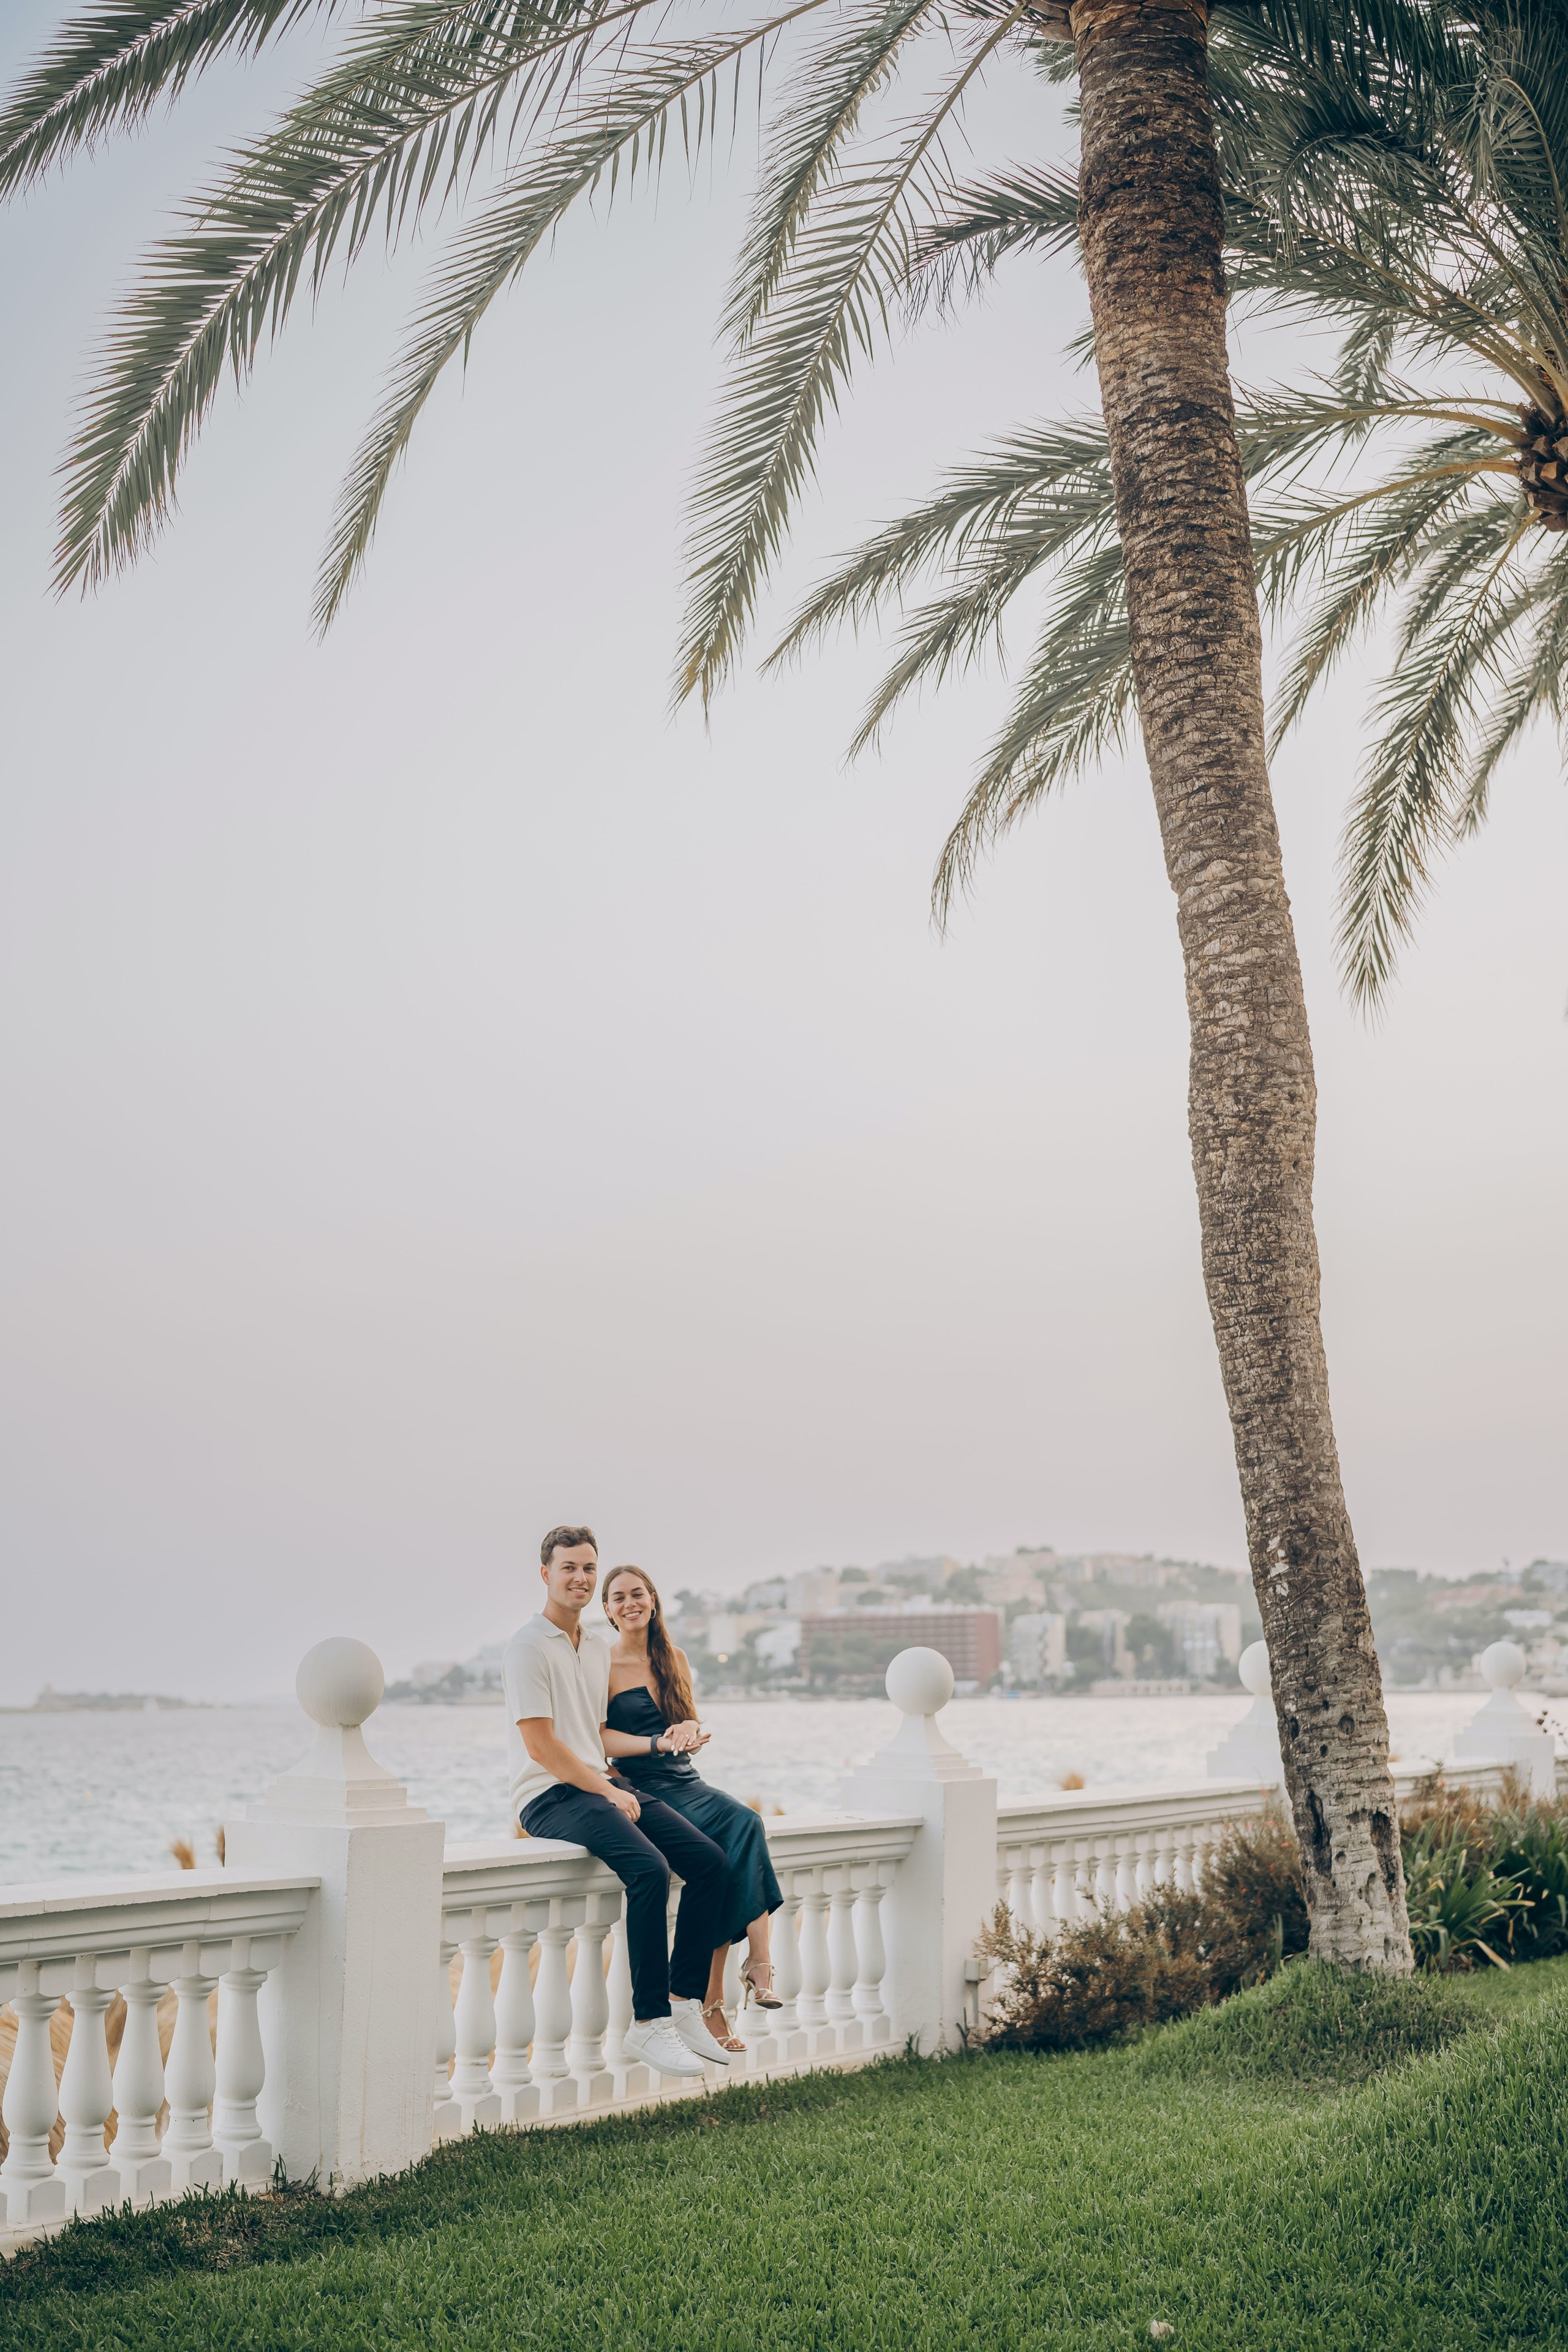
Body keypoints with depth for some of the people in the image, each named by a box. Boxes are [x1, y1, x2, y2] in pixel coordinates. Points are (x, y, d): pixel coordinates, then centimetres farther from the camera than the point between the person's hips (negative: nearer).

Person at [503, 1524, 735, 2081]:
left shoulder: (599, 1647, 19)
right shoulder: (528, 1647, -7)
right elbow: (541, 1746, -14)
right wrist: (608, 1792, -13)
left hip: (601, 1783, 8)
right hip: (550, 1797, -8)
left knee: (709, 1861, -8)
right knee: (649, 1868, -31)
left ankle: (684, 2003, -3)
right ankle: (648, 2024, -23)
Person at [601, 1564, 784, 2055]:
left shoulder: (674, 1659, 17)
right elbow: (599, 1739, -8)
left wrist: (691, 1732, -8)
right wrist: (660, 1743, -22)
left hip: (687, 1782, 5)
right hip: (643, 1791, -5)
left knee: (745, 1824, -26)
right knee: (743, 1825, -29)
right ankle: (757, 1960, -28)